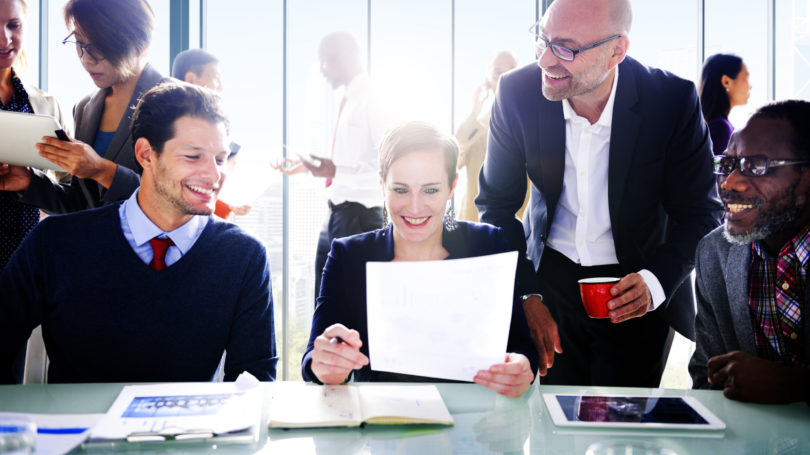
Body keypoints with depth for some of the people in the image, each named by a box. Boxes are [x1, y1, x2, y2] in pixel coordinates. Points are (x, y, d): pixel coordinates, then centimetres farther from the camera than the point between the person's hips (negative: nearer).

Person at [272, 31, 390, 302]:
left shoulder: (371, 102, -14)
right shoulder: (348, 100, 13)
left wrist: (338, 171, -27)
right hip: (336, 214, 9)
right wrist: (308, 166, 17)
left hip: (359, 215, -9)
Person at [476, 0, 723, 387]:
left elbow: (701, 212, -10)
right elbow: (496, 203, -3)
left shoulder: (673, 101, -19)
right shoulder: (517, 93, -15)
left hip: (636, 289, -1)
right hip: (550, 278, 2)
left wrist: (656, 281, -27)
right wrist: (524, 294, -12)